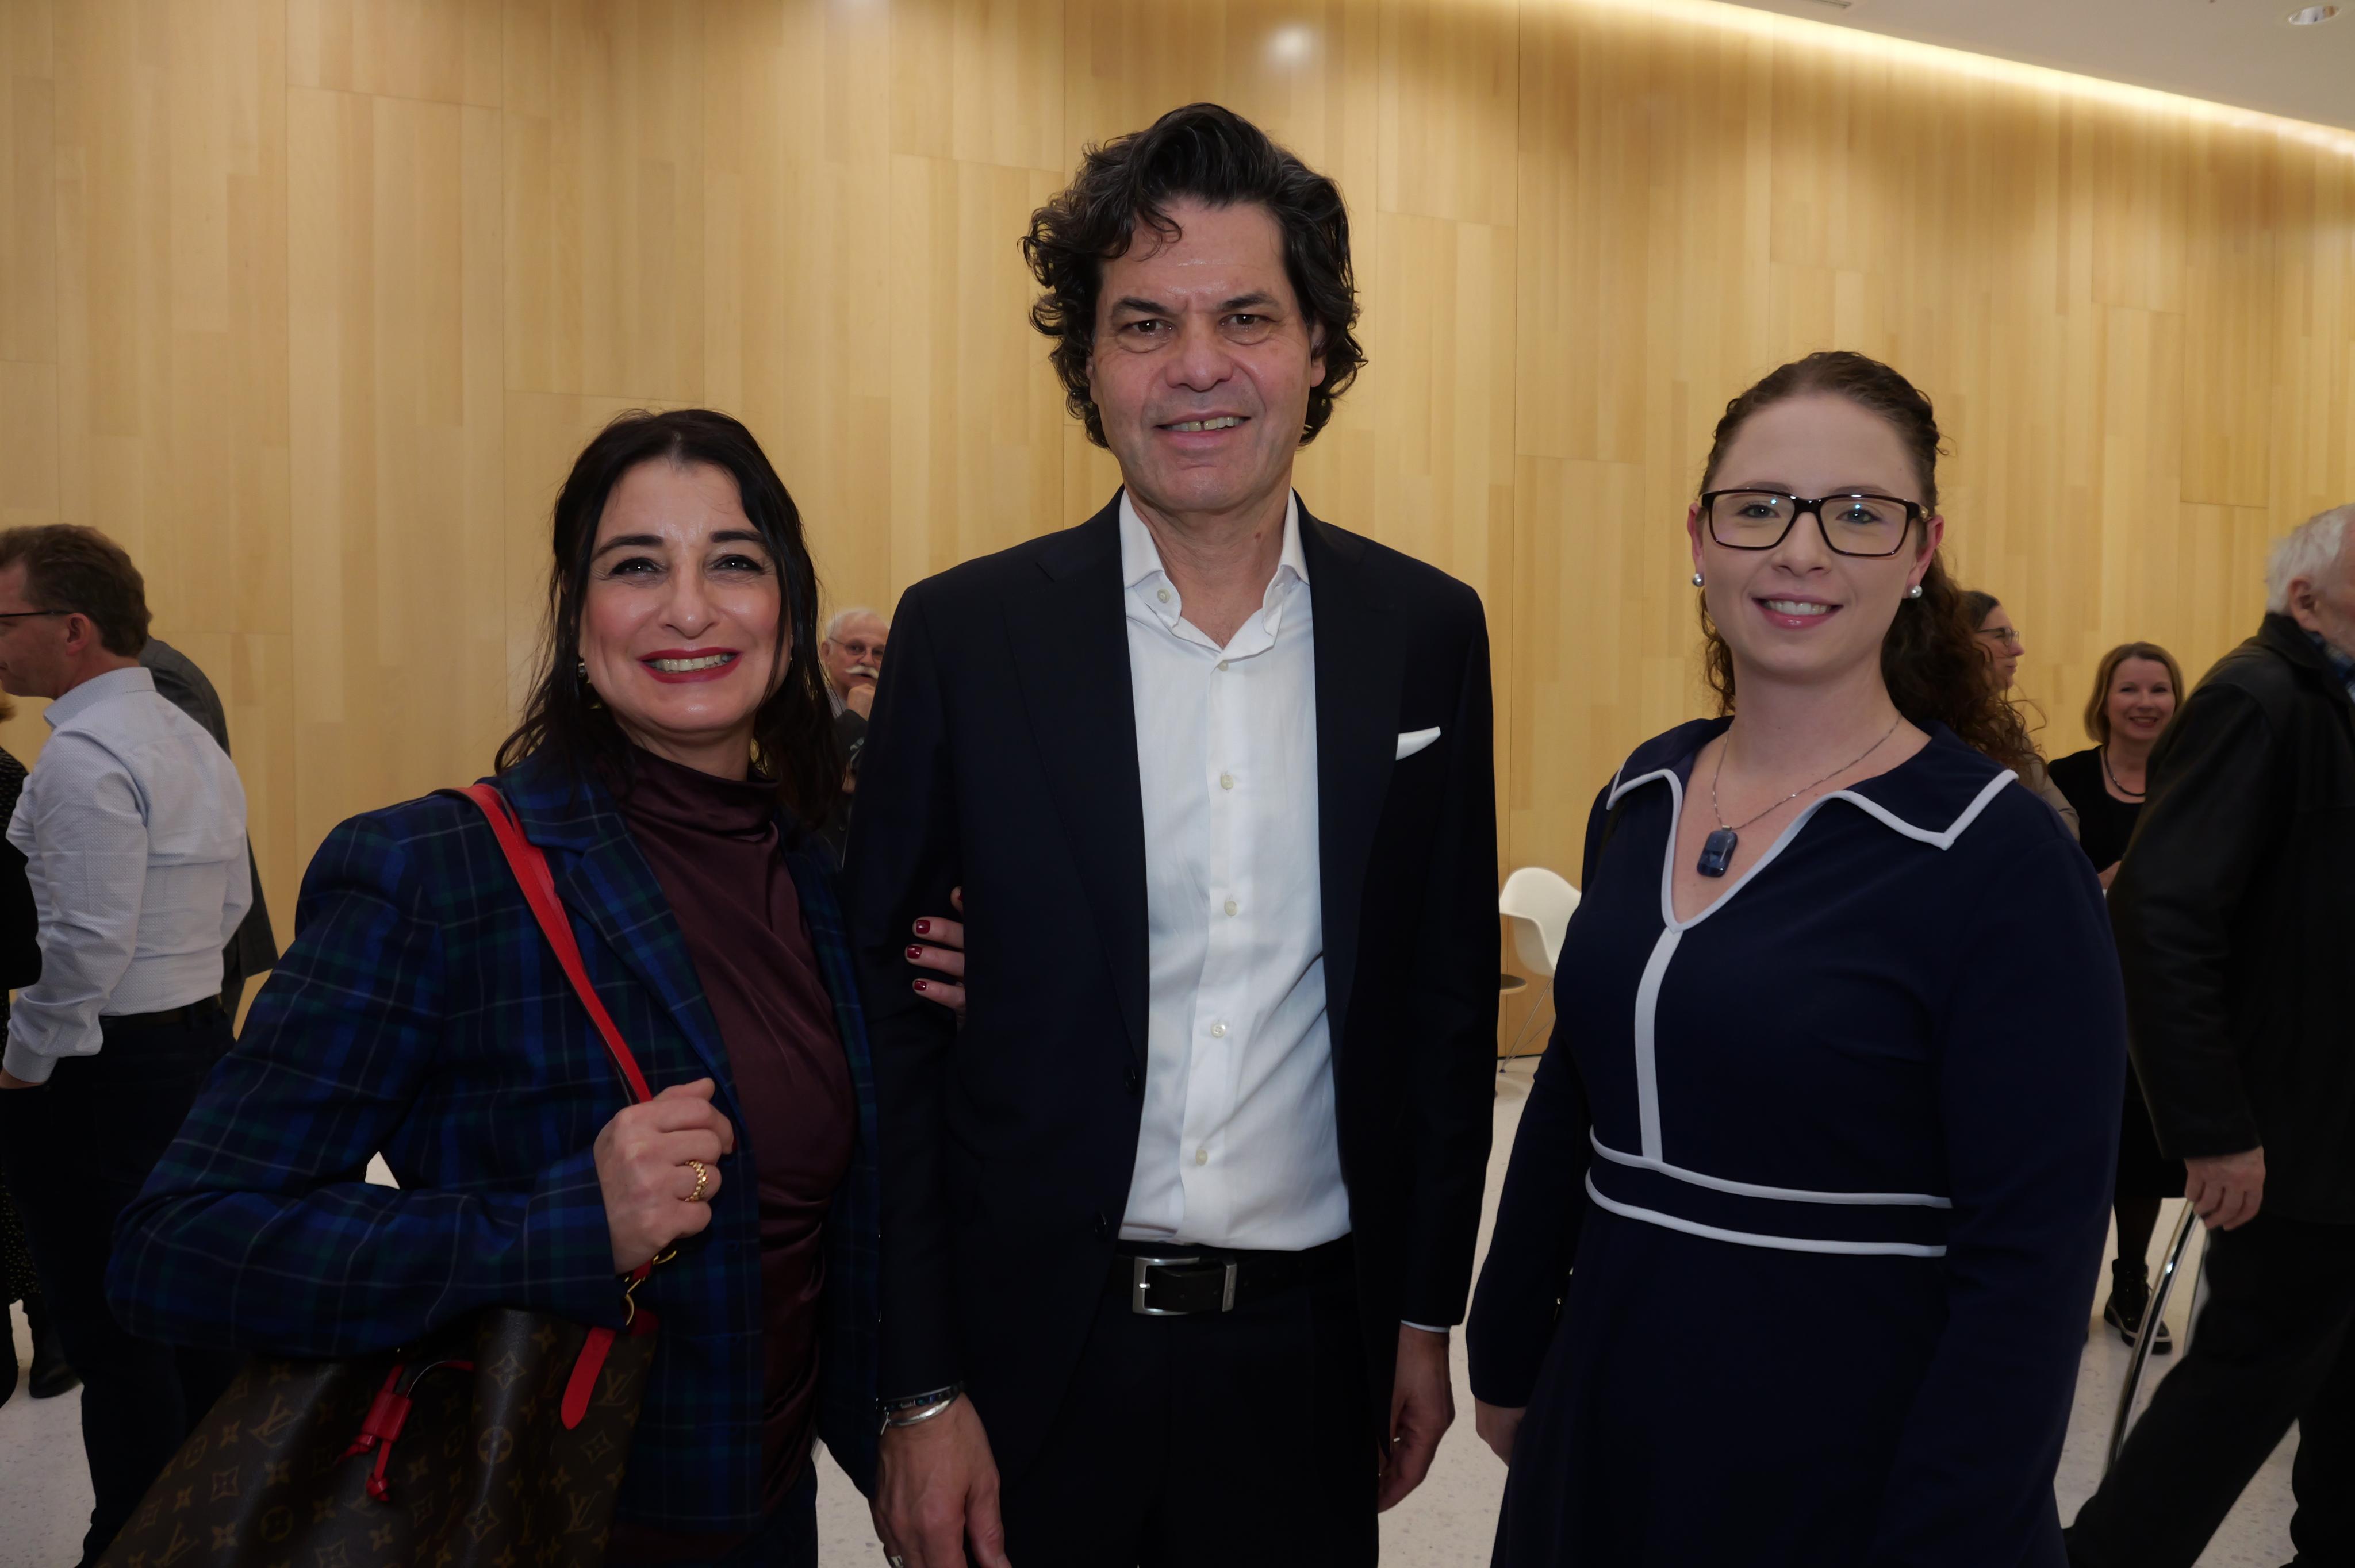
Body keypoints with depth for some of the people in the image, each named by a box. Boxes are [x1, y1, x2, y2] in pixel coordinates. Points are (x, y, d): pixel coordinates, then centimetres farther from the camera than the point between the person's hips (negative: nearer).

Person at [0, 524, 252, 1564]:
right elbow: (230, 905, 15)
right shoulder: (192, 742, 11)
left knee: (110, 1327, 1)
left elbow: (88, 942, -23)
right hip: (198, 1043, 9)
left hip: (94, 1074, -9)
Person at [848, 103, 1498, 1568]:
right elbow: (889, 1026, -6)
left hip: (1310, 1353, 2)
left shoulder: (1428, 633, -1)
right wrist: (918, 1392, -7)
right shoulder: (965, 633, -7)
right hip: (1032, 1353, -1)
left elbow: (1449, 1002, 5)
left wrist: (1427, 1312, 7)